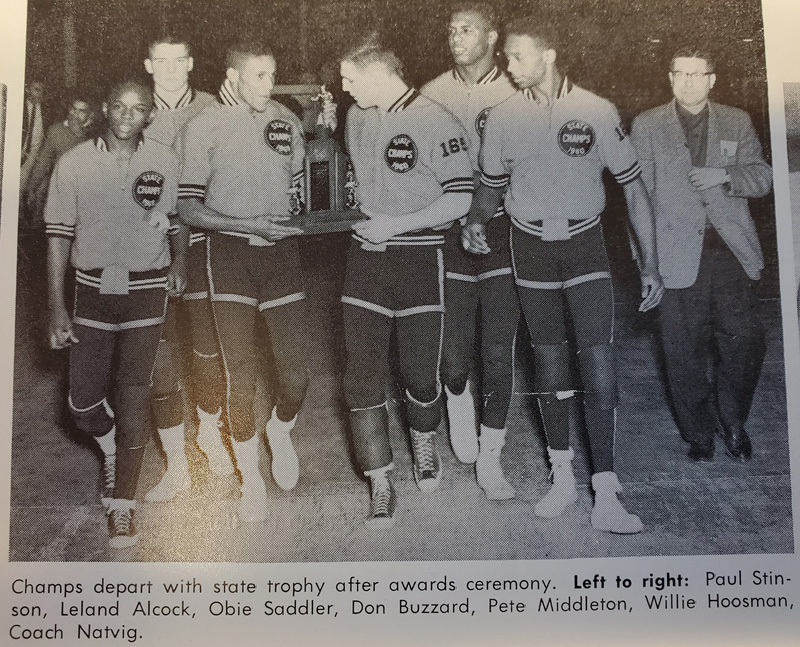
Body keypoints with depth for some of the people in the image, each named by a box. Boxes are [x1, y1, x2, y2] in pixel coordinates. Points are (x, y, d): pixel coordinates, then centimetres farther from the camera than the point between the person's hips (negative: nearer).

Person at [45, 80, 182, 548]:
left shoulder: (166, 162, -2)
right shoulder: (74, 163, -3)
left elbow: (180, 218, 14)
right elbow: (58, 236, -1)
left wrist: (177, 264, 5)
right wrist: (57, 307, -4)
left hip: (146, 289, -1)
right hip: (93, 287, 1)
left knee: (133, 399, -1)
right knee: (84, 402, 4)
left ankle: (123, 505, 12)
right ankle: (113, 449, 39)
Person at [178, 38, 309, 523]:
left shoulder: (286, 120, 9)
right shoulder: (204, 127, -2)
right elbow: (189, 209, -4)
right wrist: (251, 224, -14)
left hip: (281, 249, 3)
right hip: (230, 251, -2)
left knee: (295, 374, -1)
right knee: (241, 377, -3)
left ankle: (281, 433, 33)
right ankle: (251, 477, 18)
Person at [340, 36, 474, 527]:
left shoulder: (436, 123, -11)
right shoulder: (356, 119, 10)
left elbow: (459, 199, -12)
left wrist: (394, 224, -14)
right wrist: (363, 217, 14)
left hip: (418, 259, -5)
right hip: (365, 257, 5)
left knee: (420, 373, 4)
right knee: (364, 376, 0)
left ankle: (425, 443, 37)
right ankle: (381, 483, 13)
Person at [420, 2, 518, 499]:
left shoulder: (515, 95, 2)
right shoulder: (432, 94, 5)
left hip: (501, 230, 0)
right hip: (448, 231, 1)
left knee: (499, 352, 0)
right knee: (455, 350, 2)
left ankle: (490, 459, 15)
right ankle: (459, 402, 39)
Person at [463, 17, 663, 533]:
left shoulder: (597, 111, -7)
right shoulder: (503, 117, -1)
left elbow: (633, 187, -3)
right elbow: (491, 185, 14)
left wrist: (650, 263, -6)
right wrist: (477, 220, -7)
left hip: (585, 244, -2)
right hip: (531, 248, 2)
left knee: (599, 364, -10)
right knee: (550, 364, 7)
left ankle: (606, 498, -2)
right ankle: (563, 480, 22)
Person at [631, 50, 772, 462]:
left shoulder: (737, 123, 14)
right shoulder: (646, 126, 9)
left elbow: (762, 178, 11)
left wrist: (724, 175, -10)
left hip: (732, 251, 2)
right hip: (680, 254, -1)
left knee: (745, 342, -1)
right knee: (685, 352, 2)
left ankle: (733, 424, 21)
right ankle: (698, 434, 20)